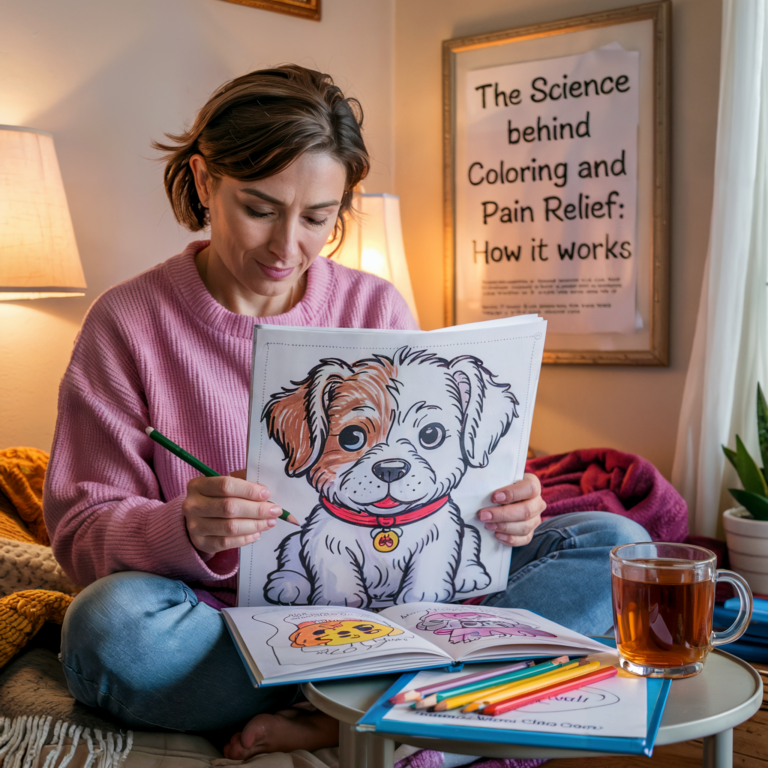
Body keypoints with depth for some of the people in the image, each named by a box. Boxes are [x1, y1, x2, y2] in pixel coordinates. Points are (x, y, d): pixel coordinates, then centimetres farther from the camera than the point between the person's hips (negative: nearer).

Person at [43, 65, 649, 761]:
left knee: (617, 544, -11)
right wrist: (186, 530, -28)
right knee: (108, 623, -36)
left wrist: (496, 509, -15)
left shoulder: (378, 310, 5)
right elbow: (83, 531, -6)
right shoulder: (128, 323, -3)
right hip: (226, 623, -2)